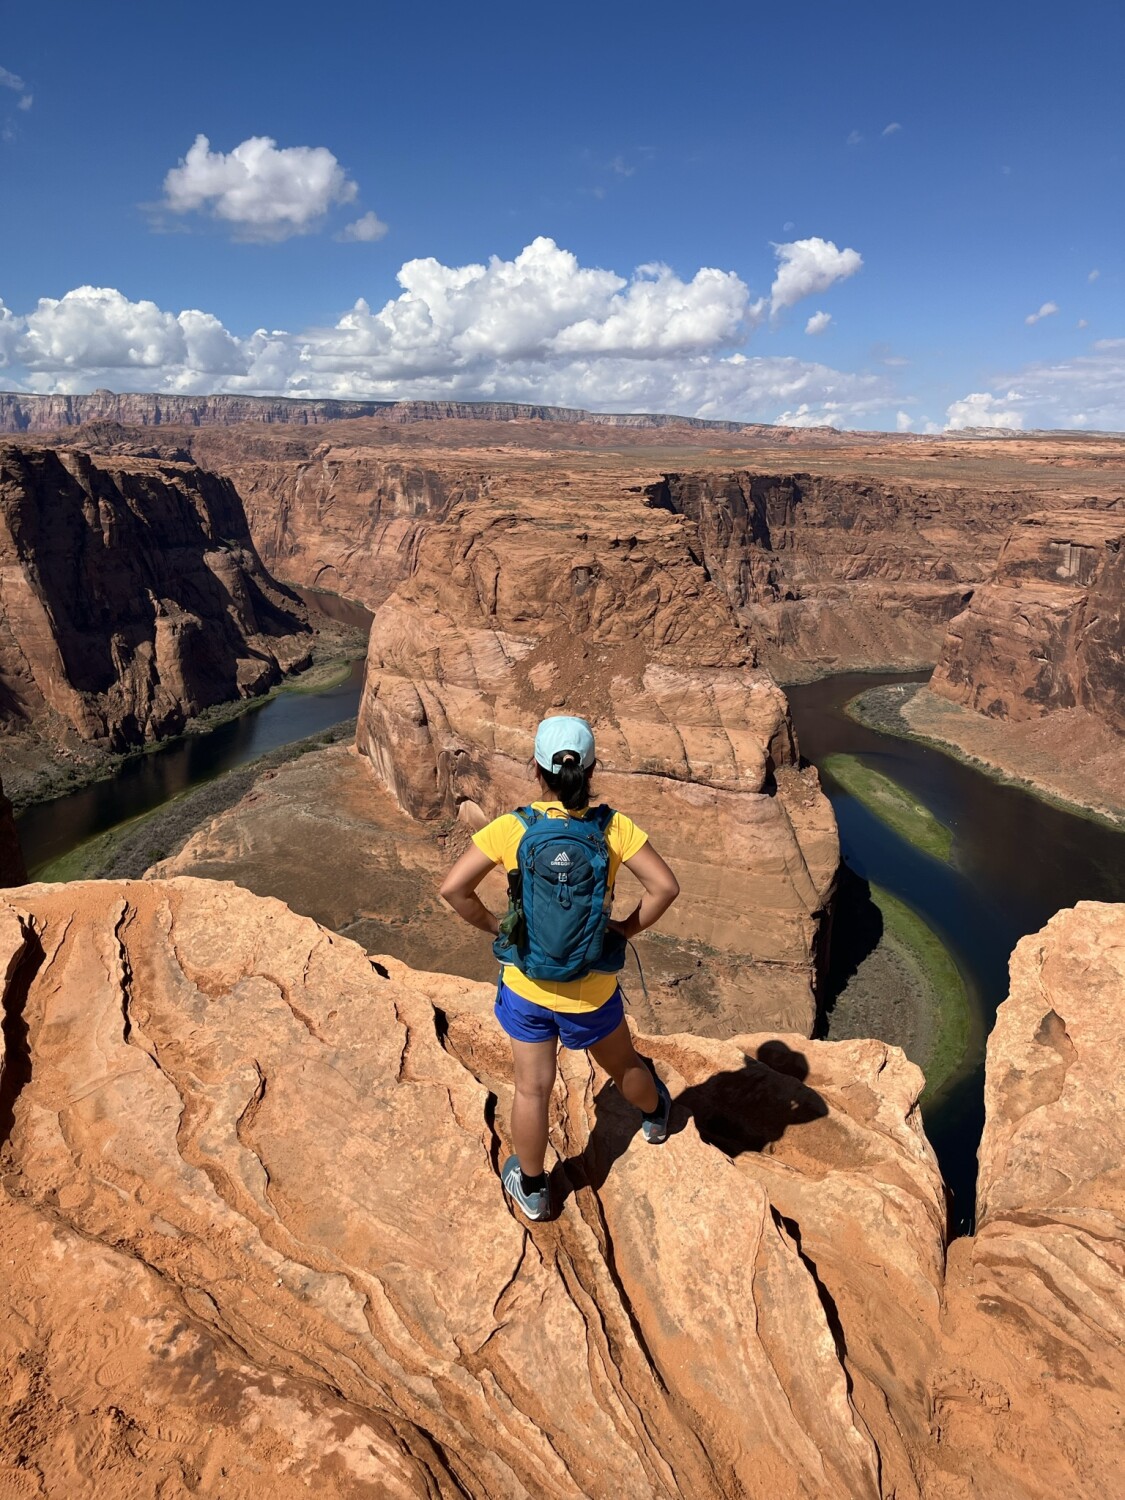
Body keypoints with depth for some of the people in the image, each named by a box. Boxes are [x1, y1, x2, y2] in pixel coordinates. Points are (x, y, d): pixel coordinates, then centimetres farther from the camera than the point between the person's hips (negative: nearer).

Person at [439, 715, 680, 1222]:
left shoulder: (510, 828, -17)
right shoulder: (613, 827, -17)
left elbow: (453, 888, -18)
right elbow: (665, 886, -21)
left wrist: (495, 927, -3)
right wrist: (627, 928, -6)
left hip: (526, 985, 0)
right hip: (592, 990, 1)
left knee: (532, 1090, 18)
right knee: (622, 1064, 29)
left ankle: (531, 1188, 40)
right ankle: (655, 1115, 60)